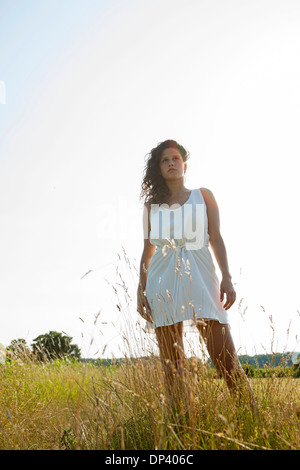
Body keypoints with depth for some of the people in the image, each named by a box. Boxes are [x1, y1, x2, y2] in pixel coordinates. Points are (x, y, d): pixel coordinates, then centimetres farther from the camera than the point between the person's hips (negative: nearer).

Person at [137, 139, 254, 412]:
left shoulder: (204, 196, 15)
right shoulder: (152, 206, 17)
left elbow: (216, 239, 7)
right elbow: (148, 250, 16)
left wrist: (227, 277, -6)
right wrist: (141, 290, 8)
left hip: (200, 278, -1)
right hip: (163, 284, 2)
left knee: (226, 361, -10)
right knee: (171, 365, 1)